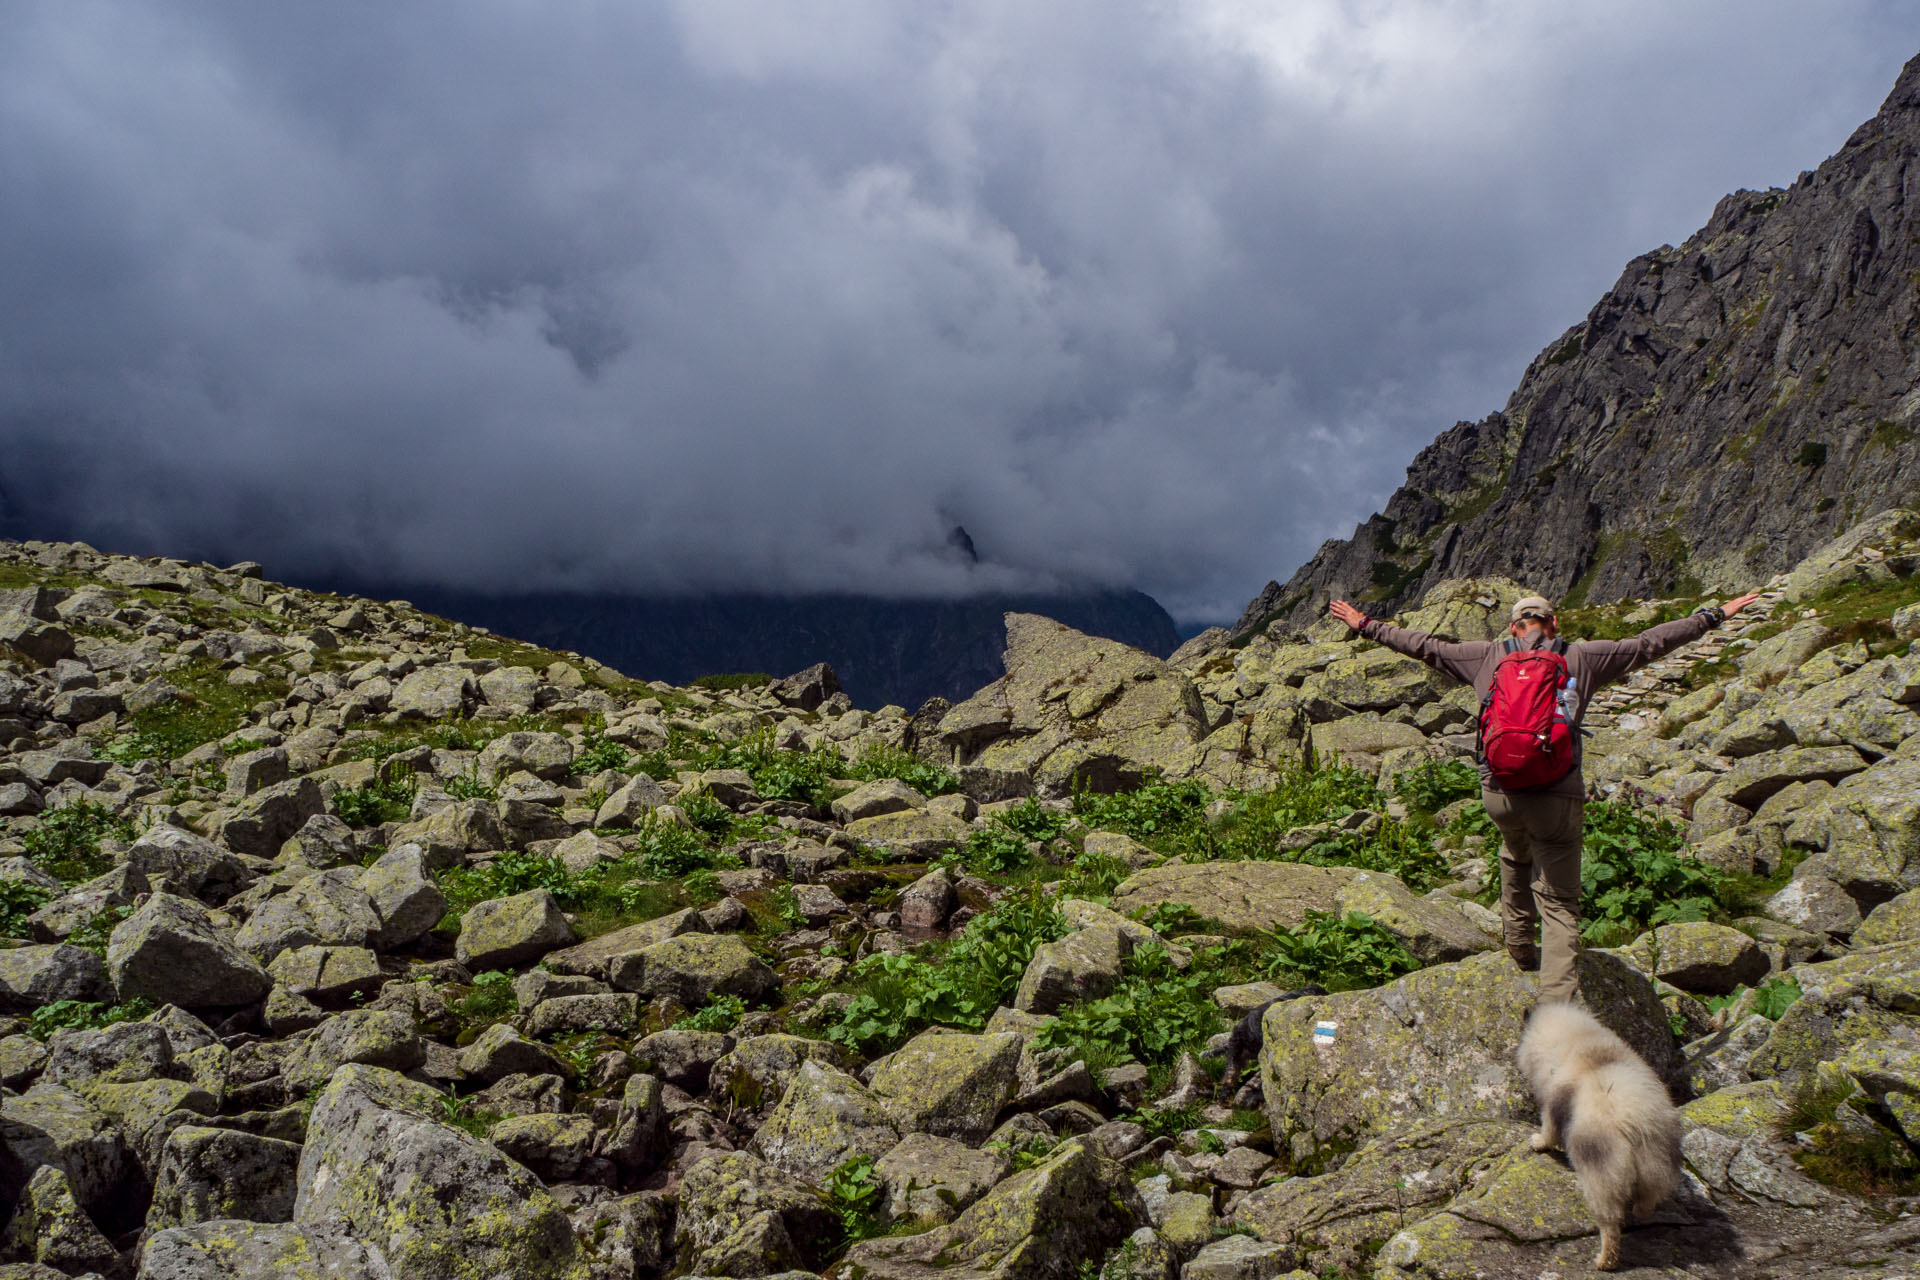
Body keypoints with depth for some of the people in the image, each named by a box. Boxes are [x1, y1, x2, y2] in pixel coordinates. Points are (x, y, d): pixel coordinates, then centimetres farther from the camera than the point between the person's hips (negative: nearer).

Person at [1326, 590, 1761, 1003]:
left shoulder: (1489, 656, 9)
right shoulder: (1579, 657, 6)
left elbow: (1424, 646, 14)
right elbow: (1648, 643, 10)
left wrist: (1366, 626, 24)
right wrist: (1714, 615, 20)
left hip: (1498, 793, 2)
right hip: (1556, 797, -2)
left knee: (1516, 853, 35)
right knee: (1559, 904, 3)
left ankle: (1520, 946, 42)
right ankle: (1556, 1002, -6)